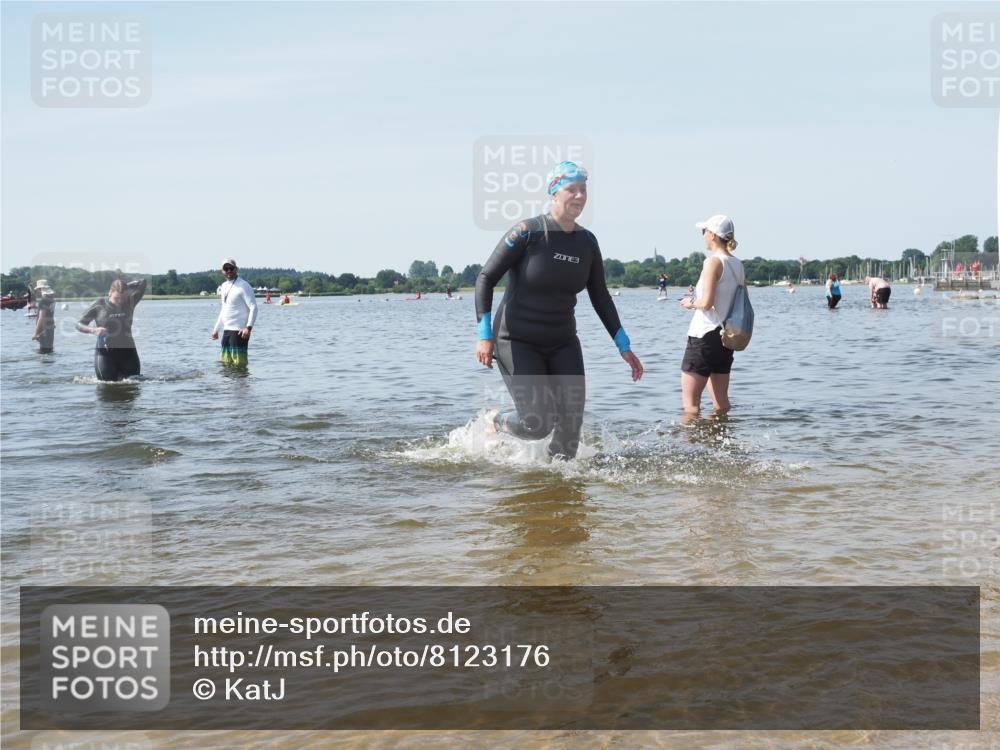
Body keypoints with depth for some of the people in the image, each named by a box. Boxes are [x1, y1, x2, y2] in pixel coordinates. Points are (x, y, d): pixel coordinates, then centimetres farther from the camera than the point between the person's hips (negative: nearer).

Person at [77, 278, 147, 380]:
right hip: (105, 353, -2)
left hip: (127, 352, 2)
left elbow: (142, 282, 3)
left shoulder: (129, 303, 4)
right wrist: (93, 330, -15)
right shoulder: (99, 306, -1)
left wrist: (125, 287, 5)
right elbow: (79, 324, 3)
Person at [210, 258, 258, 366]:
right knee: (225, 362, 9)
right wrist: (216, 329, 25)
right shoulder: (224, 286, 16)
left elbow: (253, 307, -15)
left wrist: (248, 327, -26)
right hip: (227, 330, 9)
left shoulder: (243, 286, -9)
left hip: (239, 331, -8)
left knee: (239, 363, -10)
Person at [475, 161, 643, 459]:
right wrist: (485, 336, -19)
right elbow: (485, 278, -11)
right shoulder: (528, 232, -15)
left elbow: (600, 298, 11)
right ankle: (497, 423, 21)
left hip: (563, 344, 5)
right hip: (518, 342, -5)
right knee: (539, 424, -12)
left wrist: (624, 346, 8)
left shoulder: (587, 241, 2)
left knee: (572, 420, -9)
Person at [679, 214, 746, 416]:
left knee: (690, 402, -4)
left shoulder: (713, 261, -13)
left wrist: (691, 303, 0)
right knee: (721, 401, 14)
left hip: (705, 335, -8)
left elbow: (706, 302, -21)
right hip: (727, 336, 8)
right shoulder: (738, 264, 11)